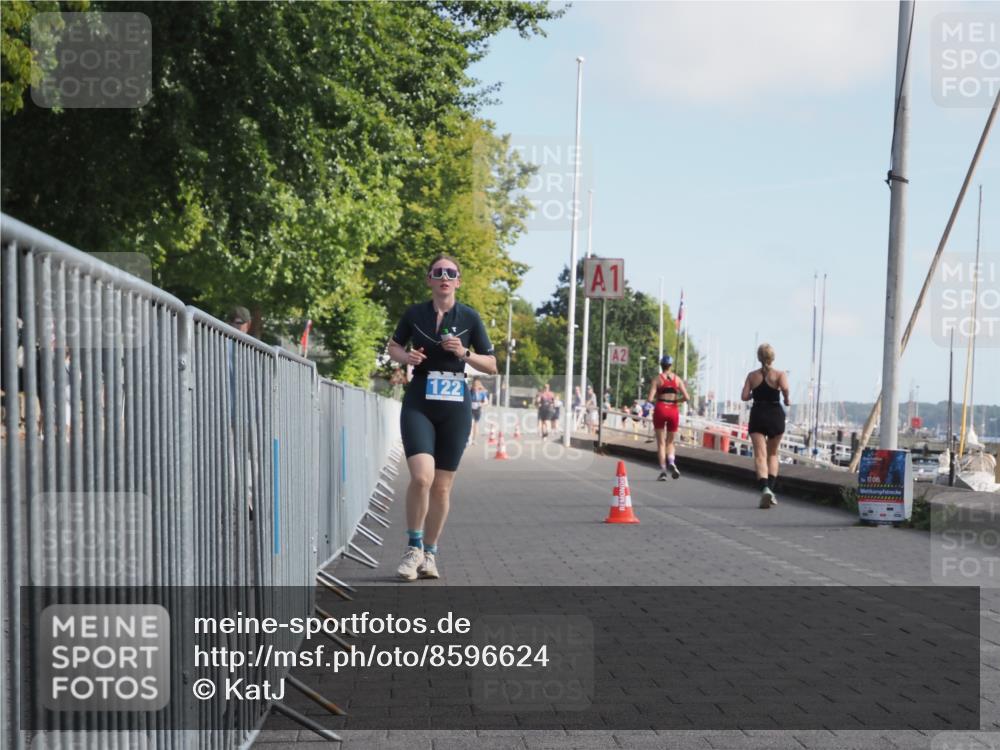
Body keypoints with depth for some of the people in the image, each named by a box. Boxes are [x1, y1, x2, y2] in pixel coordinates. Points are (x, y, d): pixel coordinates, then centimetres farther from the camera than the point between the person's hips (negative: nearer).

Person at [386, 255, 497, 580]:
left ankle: (429, 553, 21)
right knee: (422, 476, -19)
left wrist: (465, 353, -11)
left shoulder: (469, 317, 2)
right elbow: (393, 346, 19)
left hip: (455, 407, 1)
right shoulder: (414, 313, 4)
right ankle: (413, 547, 0)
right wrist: (406, 356, -3)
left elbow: (492, 365, 7)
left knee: (442, 486, 5)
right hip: (419, 404, -1)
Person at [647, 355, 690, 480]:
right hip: (673, 410, 2)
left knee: (661, 443, 6)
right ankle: (672, 462, -13)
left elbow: (650, 399, -10)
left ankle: (663, 470, -4)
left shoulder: (657, 379, -1)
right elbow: (686, 397, -2)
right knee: (670, 442, 15)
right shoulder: (677, 379, 5)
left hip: (660, 409, -2)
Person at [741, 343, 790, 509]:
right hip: (775, 415, 0)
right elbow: (785, 388, -21)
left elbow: (744, 396, -4)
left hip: (757, 415, 0)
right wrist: (787, 400, -2)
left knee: (760, 455, -7)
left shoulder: (752, 376, 4)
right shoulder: (779, 374, -1)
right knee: (773, 454, 17)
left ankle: (764, 487, -29)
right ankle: (770, 487, 4)